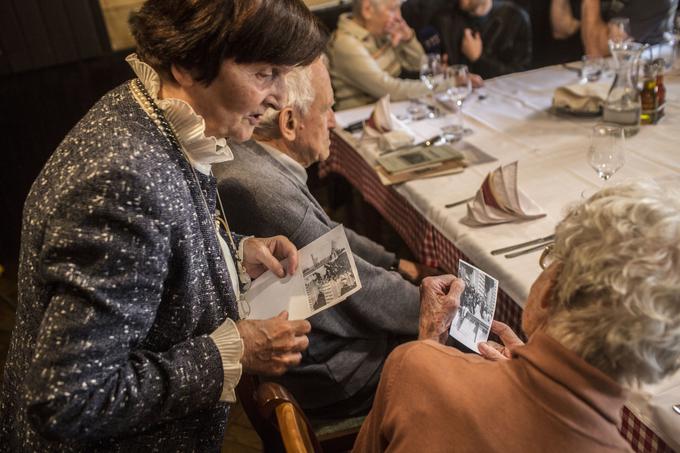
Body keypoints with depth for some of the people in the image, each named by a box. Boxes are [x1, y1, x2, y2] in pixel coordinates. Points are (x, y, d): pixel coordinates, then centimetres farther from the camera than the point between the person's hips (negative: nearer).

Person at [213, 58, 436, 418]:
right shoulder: (265, 190, -35)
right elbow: (359, 287, -25)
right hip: (324, 369, -9)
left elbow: (325, 232, 11)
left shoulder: (249, 158, -4)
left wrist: (395, 263, 13)